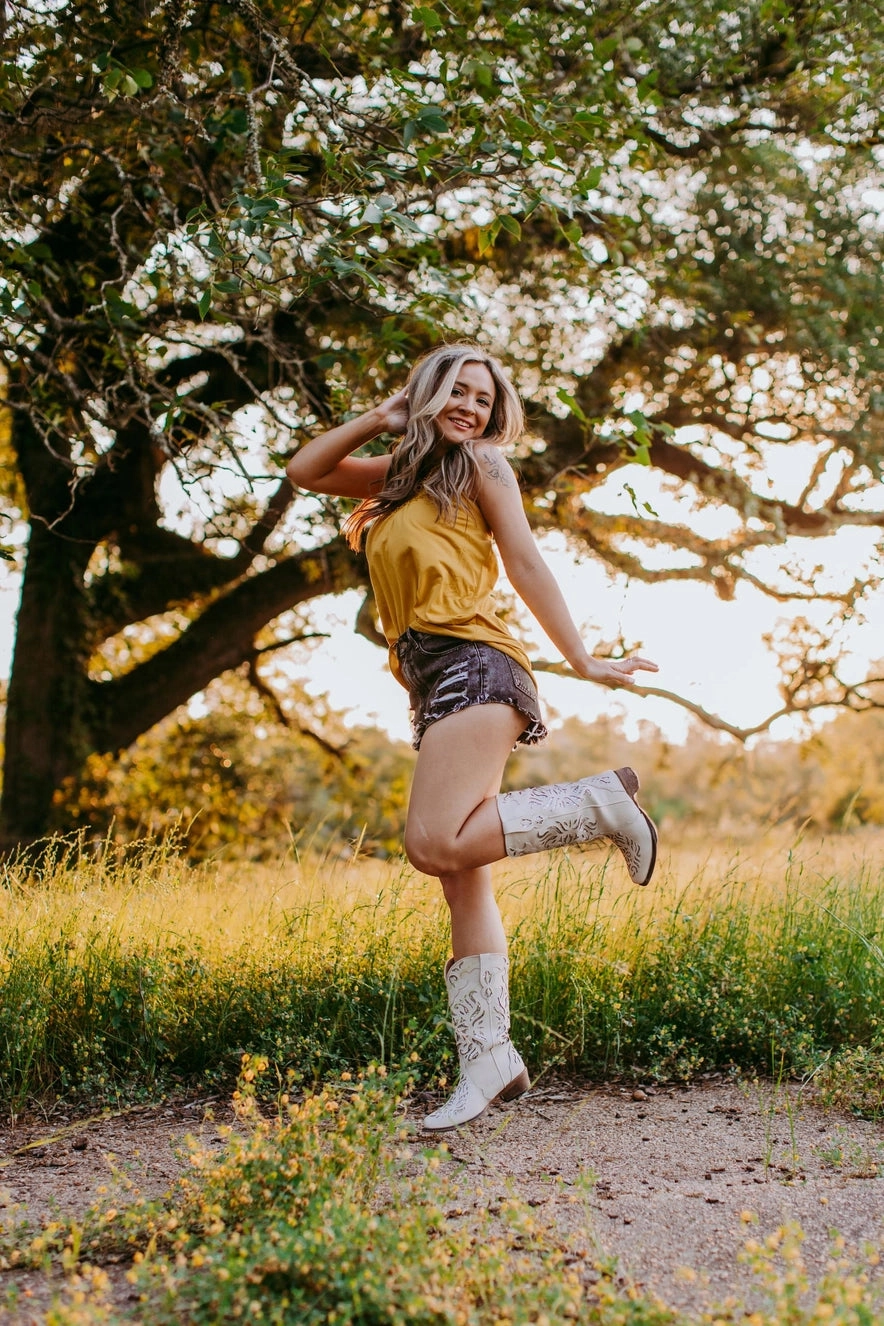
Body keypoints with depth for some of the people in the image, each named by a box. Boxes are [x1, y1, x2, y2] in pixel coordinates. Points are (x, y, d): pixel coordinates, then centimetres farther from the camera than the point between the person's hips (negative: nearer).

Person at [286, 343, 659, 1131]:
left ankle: (600, 804, -10)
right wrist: (381, 417, 21)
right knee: (463, 883, 1)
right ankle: (488, 1059, 1)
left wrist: (582, 659, -1)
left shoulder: (480, 463, 10)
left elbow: (526, 563, 3)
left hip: (471, 668, -7)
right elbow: (303, 471, 29)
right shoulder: (401, 474, 27)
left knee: (436, 844, -24)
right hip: (434, 689, 7)